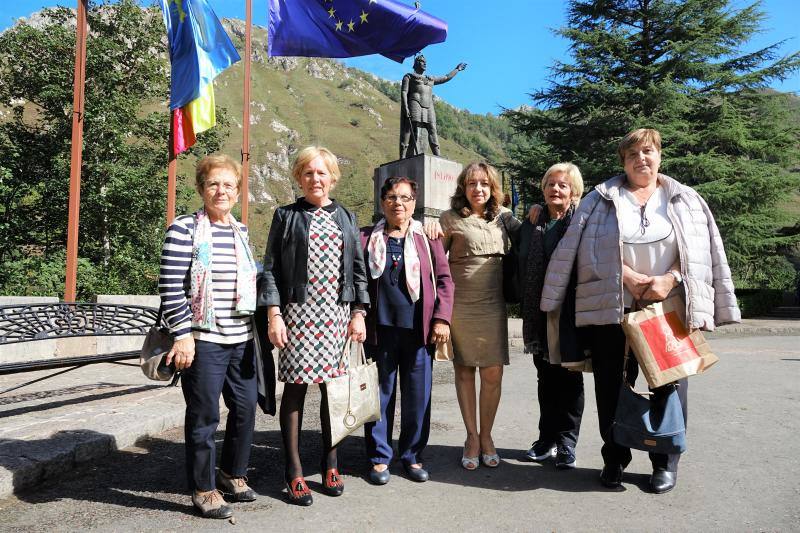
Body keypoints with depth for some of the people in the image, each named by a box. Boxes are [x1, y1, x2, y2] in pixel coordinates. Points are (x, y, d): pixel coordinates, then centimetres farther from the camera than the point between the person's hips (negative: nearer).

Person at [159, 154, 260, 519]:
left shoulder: (241, 231, 11)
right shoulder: (184, 229, -8)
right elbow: (170, 288, -12)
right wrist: (183, 336, -16)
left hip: (242, 339, 6)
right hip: (204, 341, -6)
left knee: (245, 408, 12)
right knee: (204, 417, 3)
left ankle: (233, 474, 33)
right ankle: (203, 490, 21)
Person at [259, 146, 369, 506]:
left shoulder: (346, 218, 14)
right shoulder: (286, 216, 6)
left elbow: (359, 269, 12)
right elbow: (271, 269, 2)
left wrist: (359, 313, 4)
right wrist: (274, 315, -8)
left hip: (338, 314, 3)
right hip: (298, 314, -2)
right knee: (295, 388, 1)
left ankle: (330, 463, 21)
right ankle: (294, 472, 12)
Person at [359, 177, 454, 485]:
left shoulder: (428, 237, 7)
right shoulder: (367, 239, 7)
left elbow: (444, 279, 4)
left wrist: (441, 318, -4)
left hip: (419, 330, 1)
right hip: (379, 330, 0)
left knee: (417, 396, 8)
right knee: (380, 394, 8)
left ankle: (412, 456, 25)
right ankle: (380, 457, 22)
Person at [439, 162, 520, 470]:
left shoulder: (503, 217, 11)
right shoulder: (451, 219, 1)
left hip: (493, 306, 2)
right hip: (460, 305, -2)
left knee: (493, 374, 1)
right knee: (464, 372, 7)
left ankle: (486, 436, 20)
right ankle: (472, 438, 20)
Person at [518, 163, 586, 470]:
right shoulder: (531, 223, 10)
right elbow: (520, 267, 13)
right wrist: (523, 307, 7)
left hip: (569, 314, -4)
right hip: (538, 315, 5)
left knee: (569, 377, 5)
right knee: (546, 378, 14)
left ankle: (566, 443, 17)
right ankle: (547, 438, 26)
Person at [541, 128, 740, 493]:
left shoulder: (686, 200, 11)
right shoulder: (601, 199, 6)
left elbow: (705, 252, 5)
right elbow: (589, 251, -3)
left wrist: (670, 279, -11)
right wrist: (626, 275, -12)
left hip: (670, 309, 1)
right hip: (613, 309, -1)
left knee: (669, 385, 6)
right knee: (613, 386, 4)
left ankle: (666, 462, 22)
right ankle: (615, 458, 20)